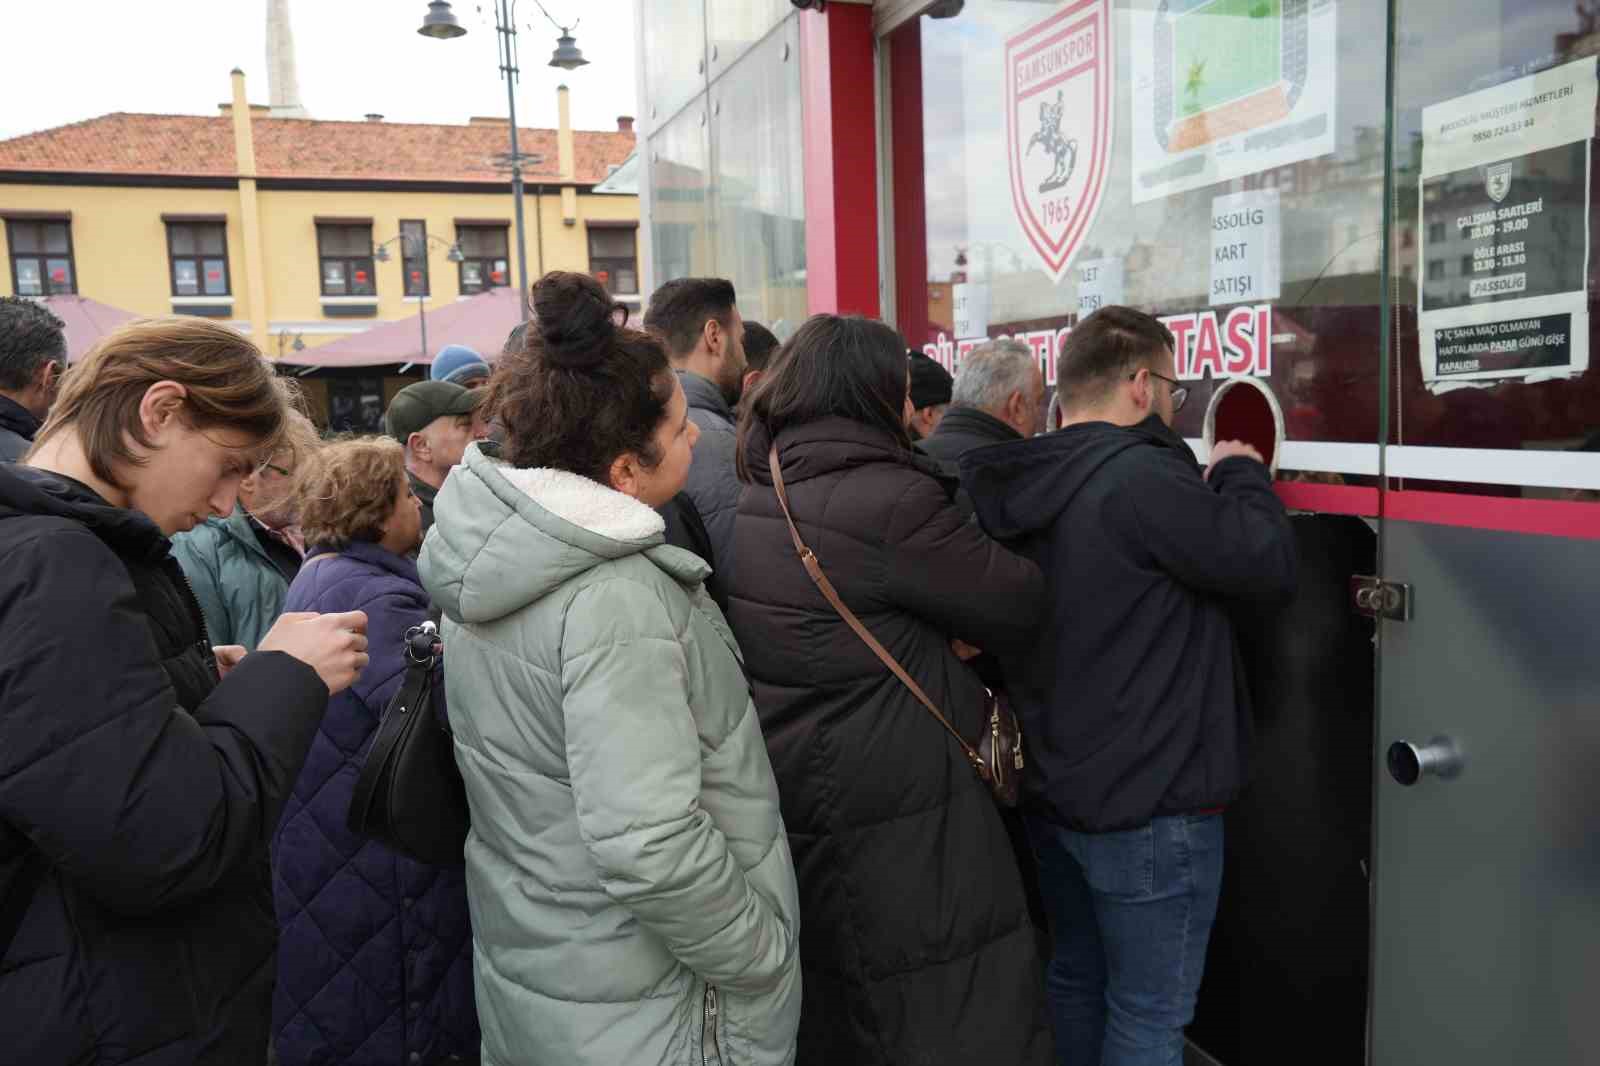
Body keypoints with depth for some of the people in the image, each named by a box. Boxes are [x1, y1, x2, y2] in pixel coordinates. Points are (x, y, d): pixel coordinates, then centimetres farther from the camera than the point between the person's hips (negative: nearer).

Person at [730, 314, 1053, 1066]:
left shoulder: (755, 501, 6)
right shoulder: (891, 501, -21)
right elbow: (1018, 604, -10)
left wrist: (941, 636, 4)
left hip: (792, 800, 9)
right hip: (892, 821, -9)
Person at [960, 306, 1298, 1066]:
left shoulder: (1027, 490, 6)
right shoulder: (1142, 478, -21)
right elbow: (1268, 568, -18)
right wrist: (1240, 476, 0)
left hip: (1054, 790, 8)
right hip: (1151, 807, -8)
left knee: (1077, 982, 22)